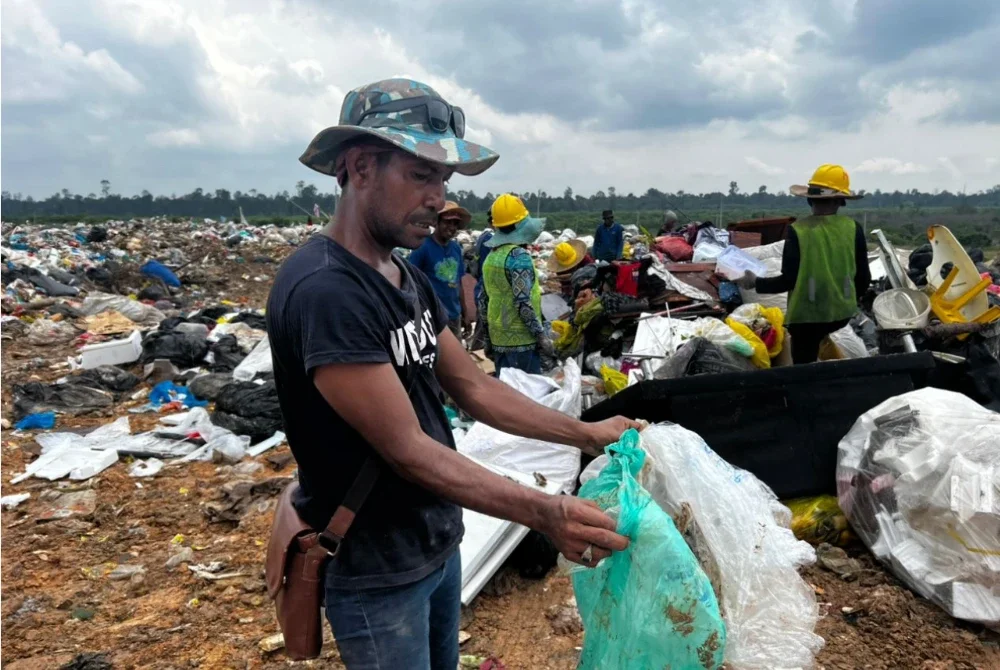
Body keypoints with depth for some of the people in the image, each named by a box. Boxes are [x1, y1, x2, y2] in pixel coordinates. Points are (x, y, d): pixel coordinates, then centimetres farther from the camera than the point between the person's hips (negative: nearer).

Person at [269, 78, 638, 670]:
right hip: (376, 569, -8)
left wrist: (584, 433, 0)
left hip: (438, 544, 9)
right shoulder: (324, 290, -27)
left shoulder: (407, 276, 4)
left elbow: (472, 386, 5)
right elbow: (408, 450, -27)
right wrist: (543, 512, -30)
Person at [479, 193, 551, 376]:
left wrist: (488, 339, 22)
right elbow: (523, 303, -21)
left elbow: (483, 303, 15)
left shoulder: (491, 256, 11)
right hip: (521, 340, -8)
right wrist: (542, 336, -15)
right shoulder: (518, 255, -14)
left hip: (499, 339, 8)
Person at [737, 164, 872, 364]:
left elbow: (788, 280, -14)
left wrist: (755, 282, 1)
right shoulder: (853, 229, -4)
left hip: (807, 315, -3)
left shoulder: (797, 230, -13)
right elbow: (864, 278, 2)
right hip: (842, 313, 3)